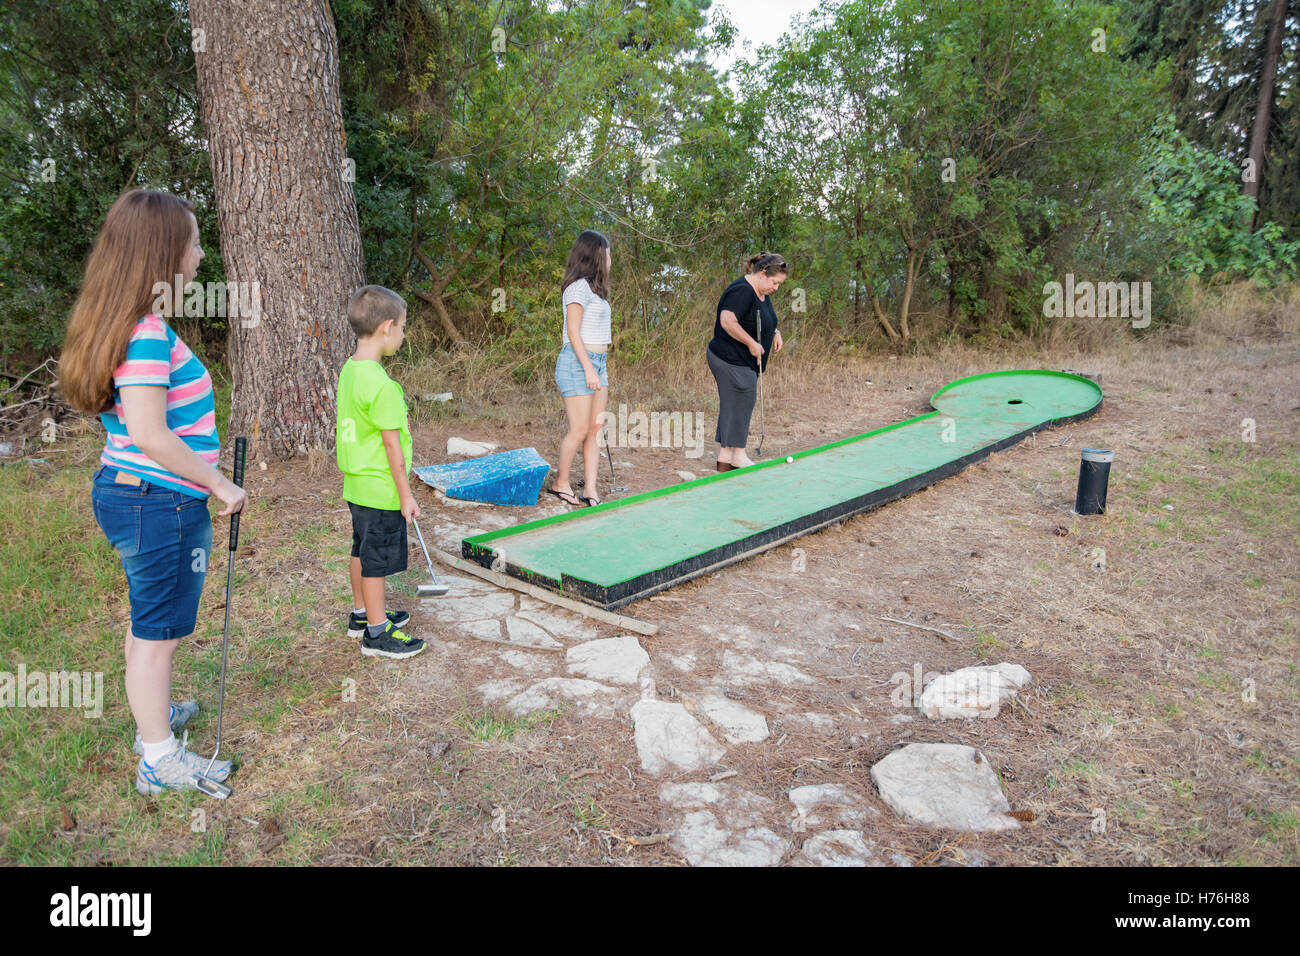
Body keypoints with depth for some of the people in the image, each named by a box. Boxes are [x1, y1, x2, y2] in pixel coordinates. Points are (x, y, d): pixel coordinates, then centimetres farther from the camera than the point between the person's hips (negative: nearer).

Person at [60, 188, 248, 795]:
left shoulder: (122, 324, 8)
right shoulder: (148, 332, -23)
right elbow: (149, 433, -29)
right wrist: (218, 483, -18)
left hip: (124, 492, 10)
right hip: (161, 505, -10)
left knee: (149, 622, 25)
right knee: (158, 632, 4)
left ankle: (153, 715, 45)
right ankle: (160, 760, 19)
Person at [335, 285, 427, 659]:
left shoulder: (349, 369, 5)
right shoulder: (380, 383, -23)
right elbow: (392, 444, -20)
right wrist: (406, 494, -13)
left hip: (357, 484, 9)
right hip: (380, 489, -9)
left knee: (362, 550, 21)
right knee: (378, 557, 2)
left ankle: (362, 613, 38)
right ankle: (376, 632, 15)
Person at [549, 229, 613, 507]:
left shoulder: (592, 288, 17)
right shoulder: (579, 287, -11)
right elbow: (573, 333, -15)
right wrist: (588, 368, -18)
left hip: (595, 363, 9)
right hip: (577, 363, -9)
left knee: (596, 429, 4)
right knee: (580, 429, -4)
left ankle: (591, 491, 6)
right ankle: (560, 483, 13)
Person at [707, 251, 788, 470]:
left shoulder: (762, 292, 13)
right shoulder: (742, 291, -20)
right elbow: (727, 321, -29)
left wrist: (774, 332, 11)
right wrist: (752, 343, -24)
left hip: (745, 361, 10)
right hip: (731, 360, -10)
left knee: (733, 405, 11)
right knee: (740, 403, -5)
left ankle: (725, 456, 16)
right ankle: (738, 455, 4)